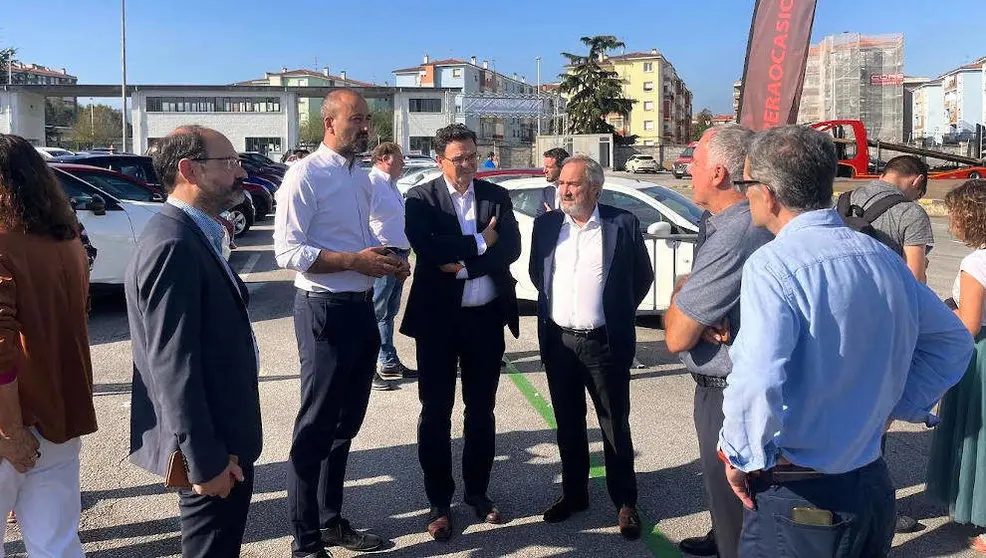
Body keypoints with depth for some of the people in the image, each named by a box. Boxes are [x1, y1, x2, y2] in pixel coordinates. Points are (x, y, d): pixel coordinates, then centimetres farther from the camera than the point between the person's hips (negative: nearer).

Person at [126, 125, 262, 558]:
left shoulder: (193, 235, 8)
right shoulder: (173, 246, -23)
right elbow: (172, 365, -25)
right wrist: (206, 460, -21)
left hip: (222, 436, 9)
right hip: (209, 447, -9)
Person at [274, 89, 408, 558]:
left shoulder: (361, 177, 13)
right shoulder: (305, 174, -12)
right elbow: (287, 251, -18)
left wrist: (386, 261, 1)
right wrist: (354, 261, -23)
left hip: (361, 308, 8)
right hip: (325, 310, -8)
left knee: (346, 423, 18)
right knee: (316, 427, 2)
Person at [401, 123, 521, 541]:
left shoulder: (497, 196, 6)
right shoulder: (421, 198, -3)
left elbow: (511, 248, -7)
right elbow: (427, 248, -19)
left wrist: (462, 264, -17)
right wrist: (480, 243, -12)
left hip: (486, 318, 3)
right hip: (438, 318, -2)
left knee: (481, 409, 14)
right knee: (436, 412, 6)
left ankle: (478, 491, 30)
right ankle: (439, 502, 20)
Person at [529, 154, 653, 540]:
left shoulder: (622, 224, -6)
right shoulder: (546, 225, 4)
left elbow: (643, 276, 3)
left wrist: (616, 316, 5)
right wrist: (552, 307, 12)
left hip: (605, 343, -3)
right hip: (558, 341, 4)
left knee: (615, 425, 7)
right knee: (568, 424, 15)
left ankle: (625, 502, 21)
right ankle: (573, 494, 30)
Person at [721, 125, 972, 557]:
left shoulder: (773, 264, -21)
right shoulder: (883, 257, 2)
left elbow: (756, 383, -33)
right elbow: (953, 342, 14)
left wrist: (741, 455, -17)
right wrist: (897, 407, 12)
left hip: (799, 499, -7)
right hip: (873, 486, 7)